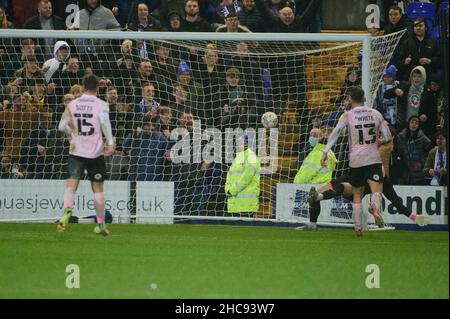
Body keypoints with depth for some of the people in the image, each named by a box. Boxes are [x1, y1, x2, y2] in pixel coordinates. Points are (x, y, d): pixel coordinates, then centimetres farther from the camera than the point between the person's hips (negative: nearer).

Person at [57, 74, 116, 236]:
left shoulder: (73, 104, 6)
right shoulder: (101, 104, -3)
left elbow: (62, 126, 5)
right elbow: (104, 121, -20)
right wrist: (110, 142, -21)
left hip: (76, 151, 1)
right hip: (95, 152, -1)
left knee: (71, 185, -9)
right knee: (98, 189, 11)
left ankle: (67, 209, -39)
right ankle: (101, 224, 18)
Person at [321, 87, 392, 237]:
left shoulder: (348, 116, 0)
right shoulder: (375, 114, 6)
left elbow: (336, 133, -12)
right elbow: (388, 137, 7)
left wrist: (325, 152, -14)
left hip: (355, 160, 0)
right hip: (373, 158, 0)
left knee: (357, 194, 14)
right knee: (376, 189, -11)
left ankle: (358, 227, 14)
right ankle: (375, 207, -45)